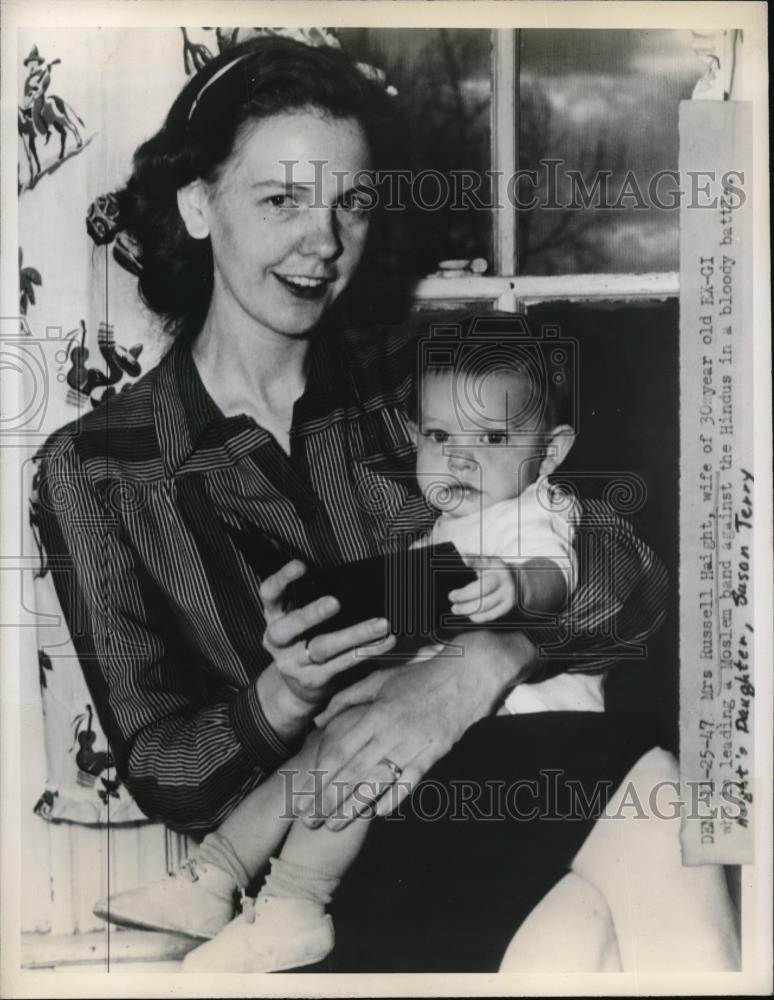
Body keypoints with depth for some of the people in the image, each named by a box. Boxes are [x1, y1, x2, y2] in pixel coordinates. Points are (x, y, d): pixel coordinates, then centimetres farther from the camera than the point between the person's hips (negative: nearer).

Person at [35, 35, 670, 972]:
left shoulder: (413, 389, 4)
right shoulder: (93, 470, -1)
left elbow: (630, 571, -4)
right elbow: (156, 775, 0)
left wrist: (479, 666, -24)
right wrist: (277, 701, -22)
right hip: (313, 851, -3)